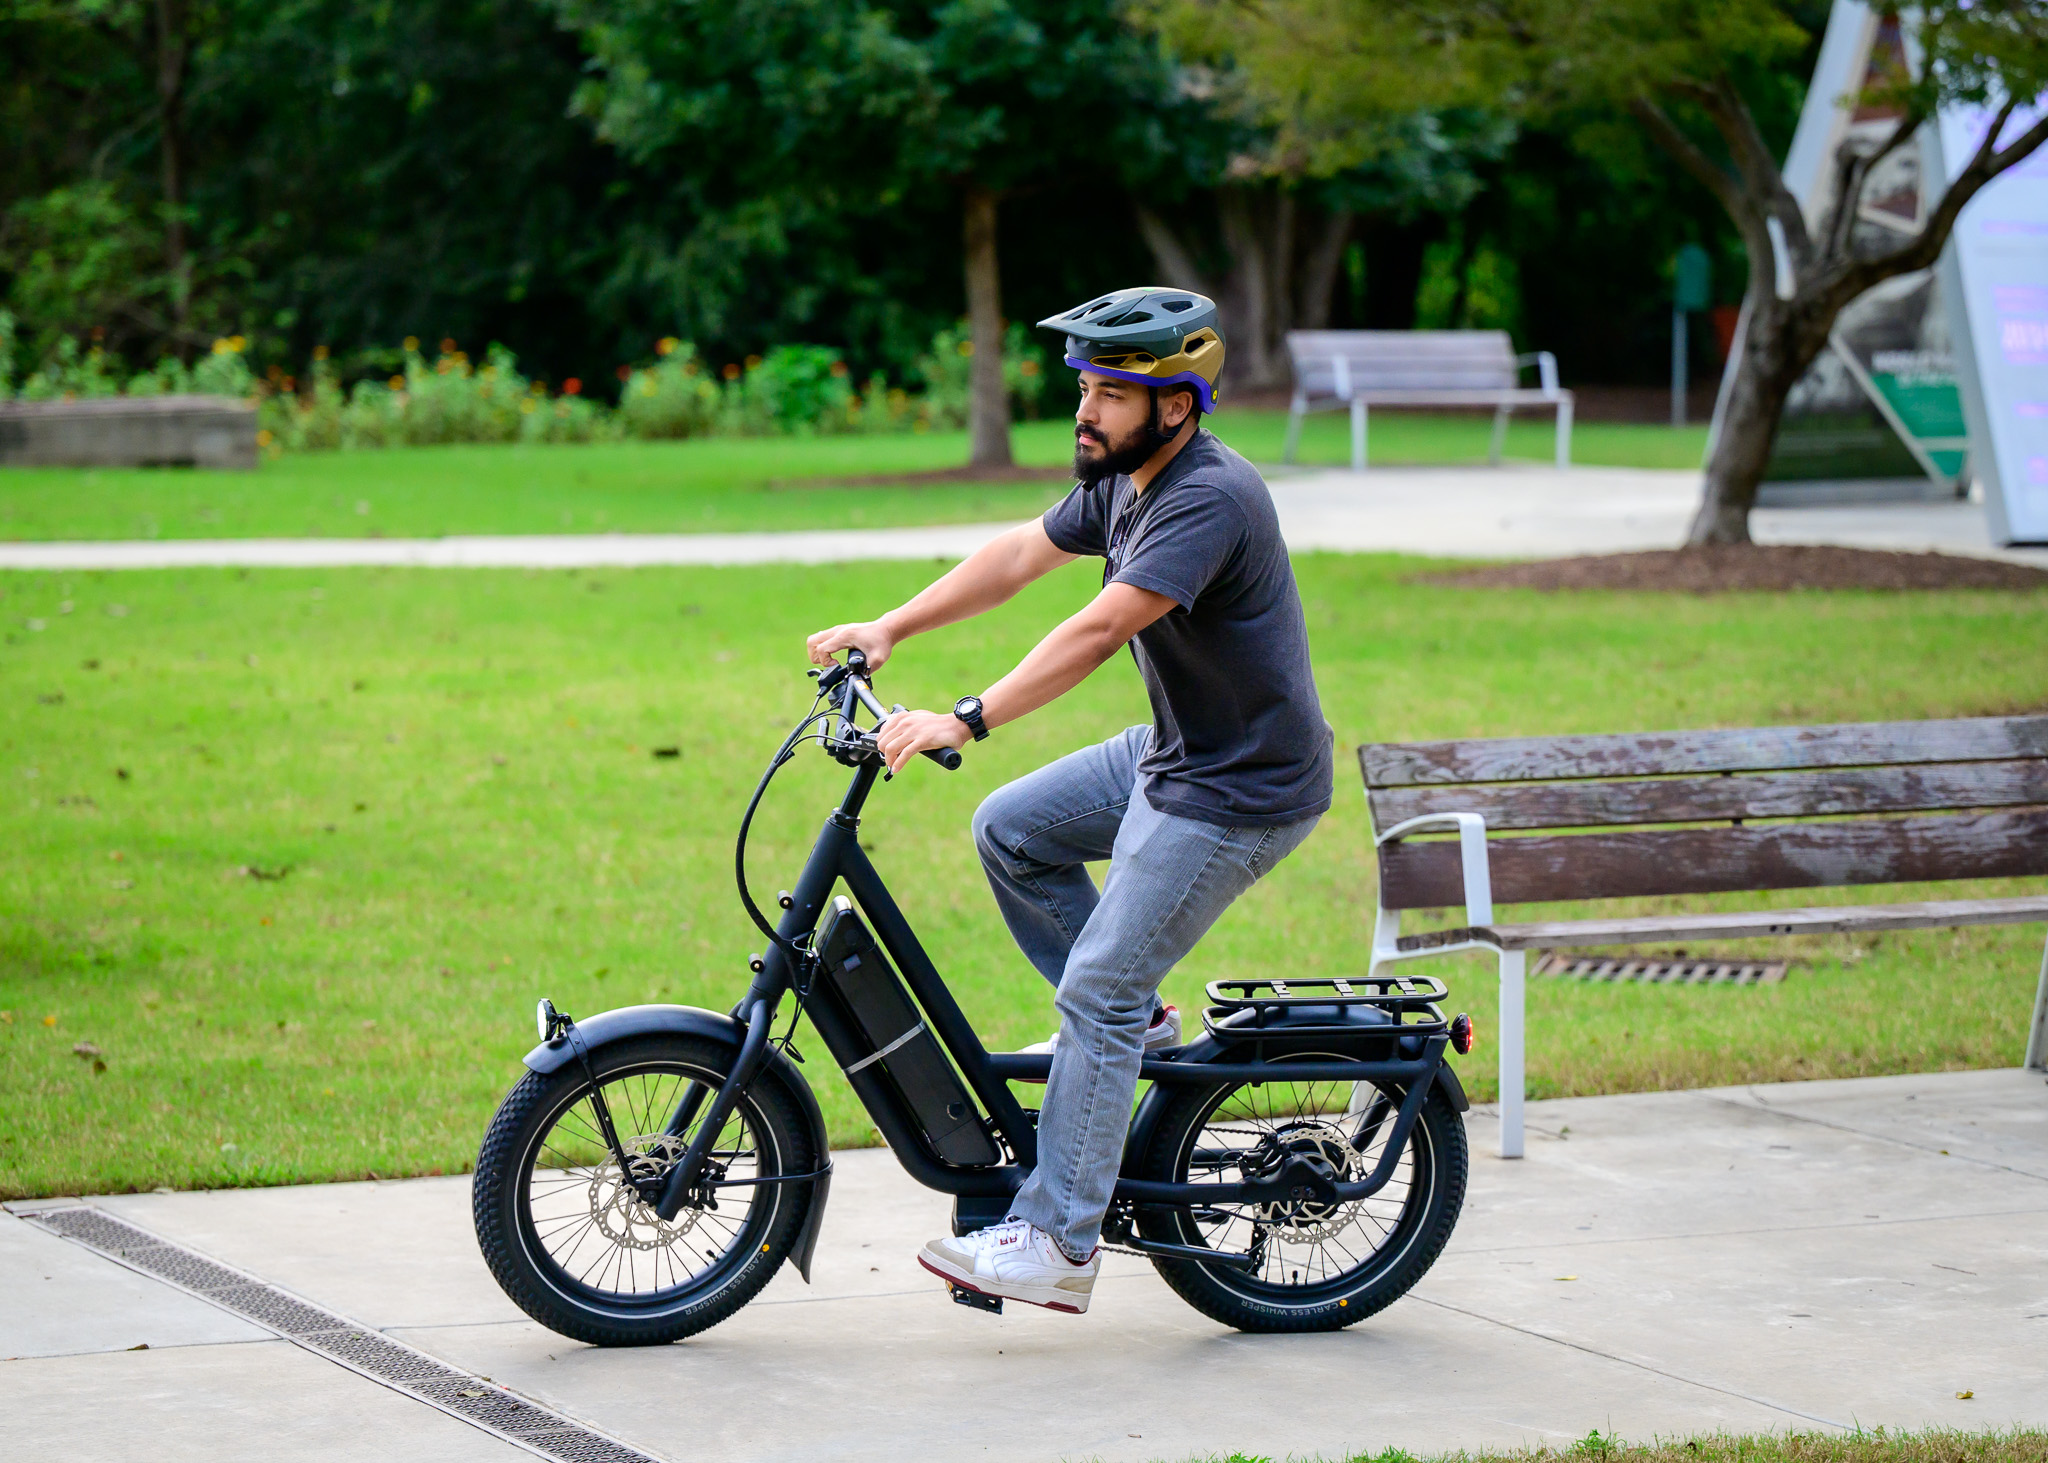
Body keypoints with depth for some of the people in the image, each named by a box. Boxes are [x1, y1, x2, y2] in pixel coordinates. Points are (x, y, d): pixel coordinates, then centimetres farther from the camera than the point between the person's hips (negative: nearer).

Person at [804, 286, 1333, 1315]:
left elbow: (1099, 630, -35)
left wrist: (966, 721, -38)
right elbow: (1020, 555, 12)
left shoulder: (1208, 499, -26)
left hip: (1238, 794, -10)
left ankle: (1056, 1241, -7)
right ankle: (1135, 1026, 22)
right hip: (1170, 752, 10)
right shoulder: (1121, 481, 5)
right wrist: (889, 630, 5)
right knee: (1010, 832, 12)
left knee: (1097, 995, -11)